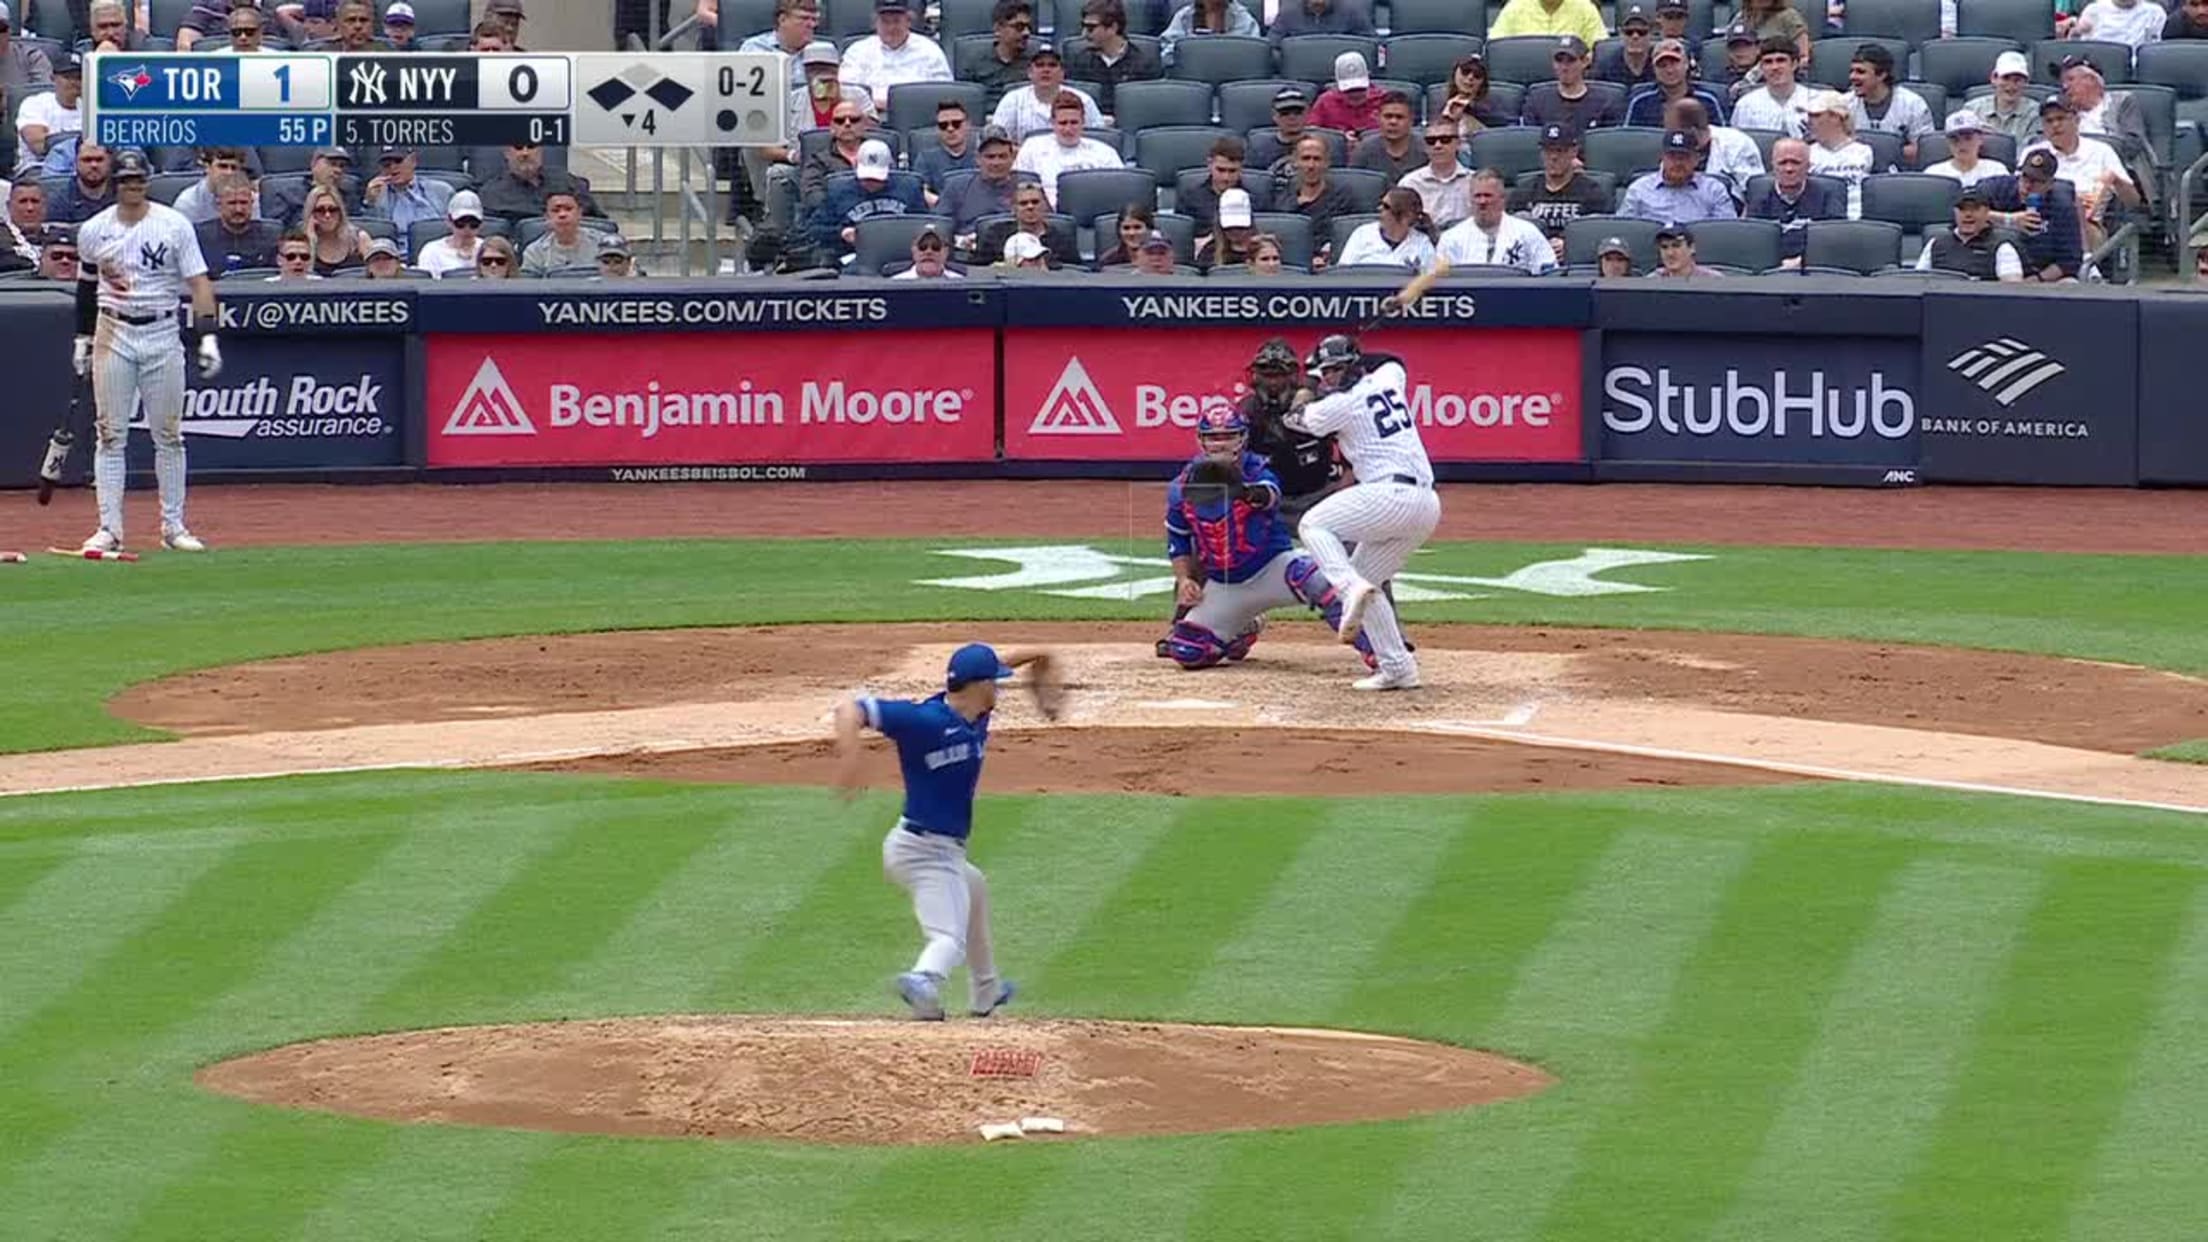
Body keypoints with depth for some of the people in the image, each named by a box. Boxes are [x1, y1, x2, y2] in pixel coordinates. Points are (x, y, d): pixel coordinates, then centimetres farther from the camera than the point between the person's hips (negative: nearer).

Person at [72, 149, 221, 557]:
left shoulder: (174, 225, -4)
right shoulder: (94, 231, 3)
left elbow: (198, 281, -7)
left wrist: (207, 335, -16)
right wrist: (83, 339, 15)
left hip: (163, 335, -1)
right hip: (113, 335, 1)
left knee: (169, 435, 4)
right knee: (110, 435, -1)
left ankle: (174, 527, 12)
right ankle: (109, 529, 2)